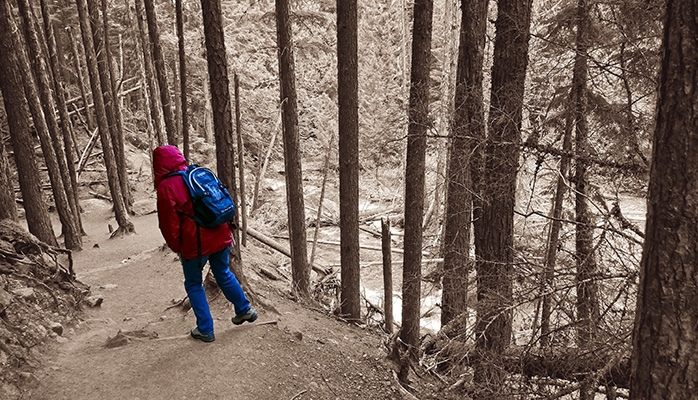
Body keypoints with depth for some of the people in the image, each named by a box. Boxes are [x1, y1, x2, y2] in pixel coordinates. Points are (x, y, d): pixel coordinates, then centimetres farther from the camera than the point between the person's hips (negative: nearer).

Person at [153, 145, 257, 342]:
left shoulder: (166, 187, -11)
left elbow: (169, 224, -8)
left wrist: (177, 248, 6)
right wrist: (227, 231, 19)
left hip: (195, 244, -5)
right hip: (220, 236, 6)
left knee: (194, 284, 14)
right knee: (224, 274, 25)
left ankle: (205, 330, 20)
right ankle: (244, 310, 36)